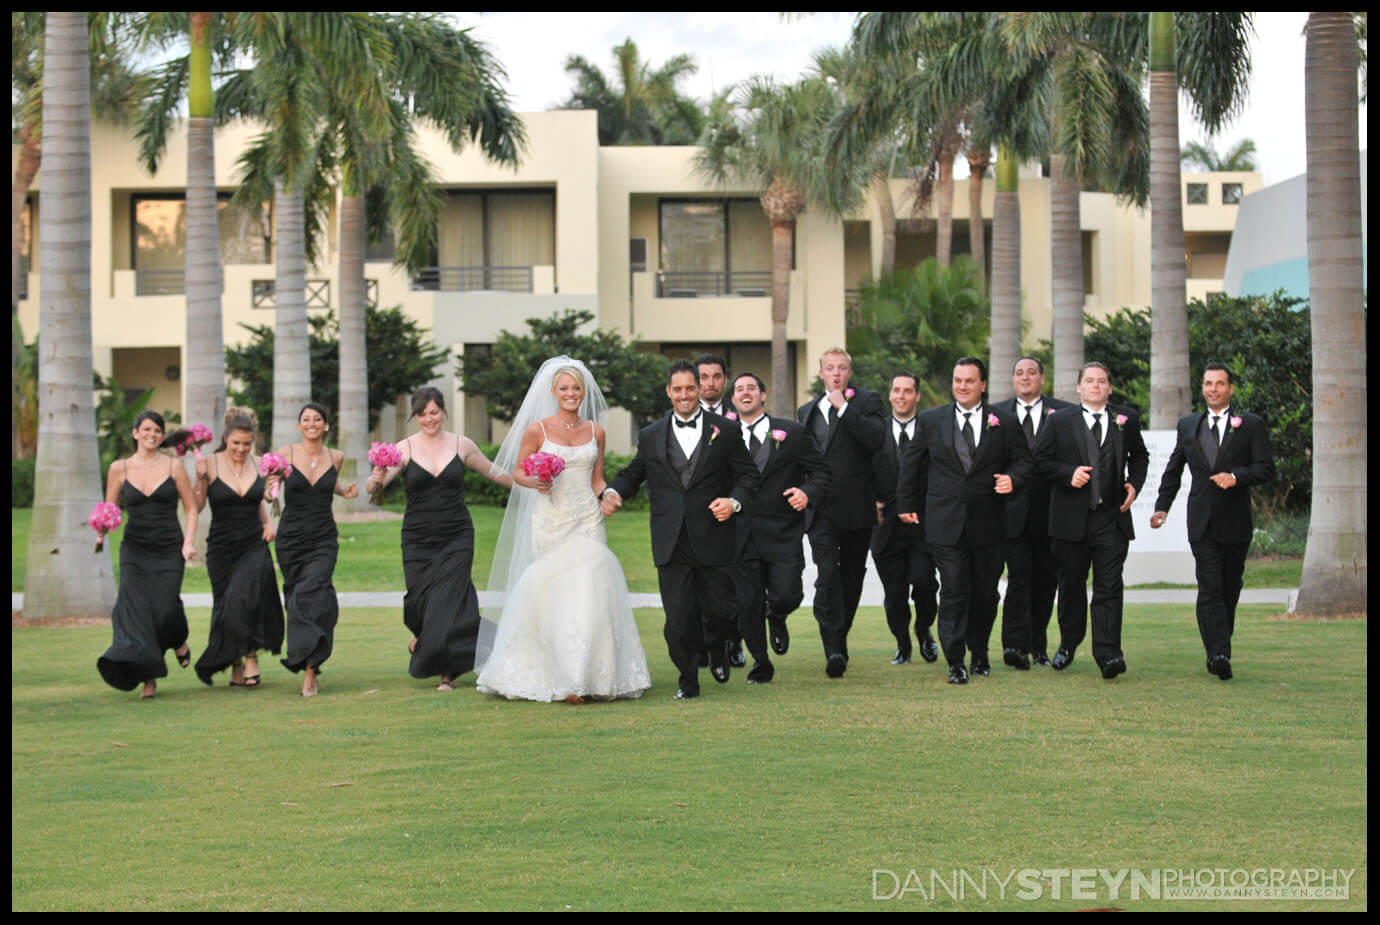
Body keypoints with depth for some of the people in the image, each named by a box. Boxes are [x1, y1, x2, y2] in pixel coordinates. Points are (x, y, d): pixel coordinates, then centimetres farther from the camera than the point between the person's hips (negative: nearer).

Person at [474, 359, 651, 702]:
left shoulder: (595, 431, 9)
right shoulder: (536, 430, 0)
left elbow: (597, 479, 15)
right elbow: (517, 472, 6)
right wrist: (535, 483, -14)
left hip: (587, 521, 2)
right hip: (551, 521, -2)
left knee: (587, 593, -7)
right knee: (552, 593, -4)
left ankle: (588, 676, 0)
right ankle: (561, 677, 3)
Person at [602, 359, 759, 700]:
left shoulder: (726, 431, 5)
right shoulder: (650, 436, 10)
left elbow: (748, 474, 6)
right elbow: (632, 475, 16)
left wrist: (734, 501, -13)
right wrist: (613, 492, -5)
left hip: (713, 540, -1)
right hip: (672, 544, 1)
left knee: (722, 610, 7)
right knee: (678, 618, -1)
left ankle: (715, 648, 40)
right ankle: (688, 680, 15)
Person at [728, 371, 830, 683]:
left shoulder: (792, 433, 5)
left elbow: (821, 470, 5)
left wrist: (807, 492, -13)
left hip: (782, 532, -1)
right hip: (742, 536, 1)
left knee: (786, 595, -14)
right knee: (747, 605, 2)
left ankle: (776, 617, 25)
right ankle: (761, 665, 23)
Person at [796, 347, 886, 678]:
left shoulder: (867, 401, 3)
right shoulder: (807, 411, 17)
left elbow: (876, 440, -16)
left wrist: (843, 407, -17)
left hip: (856, 509, -1)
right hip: (820, 510, 1)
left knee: (852, 577, 8)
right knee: (827, 575, -14)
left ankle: (839, 642, 23)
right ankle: (833, 650, -20)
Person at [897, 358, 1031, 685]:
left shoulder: (1004, 423, 4)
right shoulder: (931, 421, 5)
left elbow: (1022, 459, 10)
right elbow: (911, 463, 13)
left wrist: (1012, 479, -11)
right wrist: (906, 504, 13)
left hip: (987, 524, 1)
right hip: (946, 523, -1)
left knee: (985, 593, 10)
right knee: (953, 592, -7)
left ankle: (979, 654, 30)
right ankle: (956, 663, -4)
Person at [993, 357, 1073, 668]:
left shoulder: (1064, 413, 6)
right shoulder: (997, 414, 8)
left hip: (1050, 511, 1)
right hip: (1013, 510, -1)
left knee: (1045, 579, 9)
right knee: (1019, 575, -12)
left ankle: (1038, 646, 22)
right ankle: (1016, 646, -19)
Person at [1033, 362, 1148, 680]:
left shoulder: (1126, 419, 9)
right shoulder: (1058, 421, 4)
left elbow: (1139, 457, 22)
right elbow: (1041, 461, 3)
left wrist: (1134, 484, 4)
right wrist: (1068, 474, -13)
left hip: (1112, 519, 0)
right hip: (1071, 518, 0)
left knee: (1109, 587, -8)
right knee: (1072, 584, 11)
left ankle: (1108, 655, -14)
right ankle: (1068, 644, 30)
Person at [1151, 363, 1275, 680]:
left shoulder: (1251, 425, 4)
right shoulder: (1188, 425, 14)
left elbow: (1266, 468, -3)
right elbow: (1173, 470, 20)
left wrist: (1236, 476, -19)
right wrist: (1162, 506, 10)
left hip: (1235, 522, -1)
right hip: (1202, 522, 1)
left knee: (1229, 589, 8)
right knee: (1209, 588, -12)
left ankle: (1219, 652, 21)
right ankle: (1219, 654, -22)